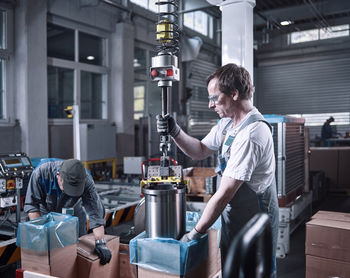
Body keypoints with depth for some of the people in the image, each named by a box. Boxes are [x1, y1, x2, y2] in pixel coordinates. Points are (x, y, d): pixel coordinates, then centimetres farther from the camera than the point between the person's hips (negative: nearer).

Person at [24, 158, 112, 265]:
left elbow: (96, 212, -33)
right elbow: (31, 205, -28)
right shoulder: (42, 171, -36)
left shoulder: (86, 180, -34)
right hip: (46, 211, 0)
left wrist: (100, 243, -39)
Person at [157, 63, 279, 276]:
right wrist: (175, 132, -5)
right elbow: (201, 151, 12)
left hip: (253, 225, -9)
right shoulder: (227, 123, 3)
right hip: (233, 218, 9)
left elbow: (225, 193, -27)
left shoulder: (251, 134, -28)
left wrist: (195, 234, -20)